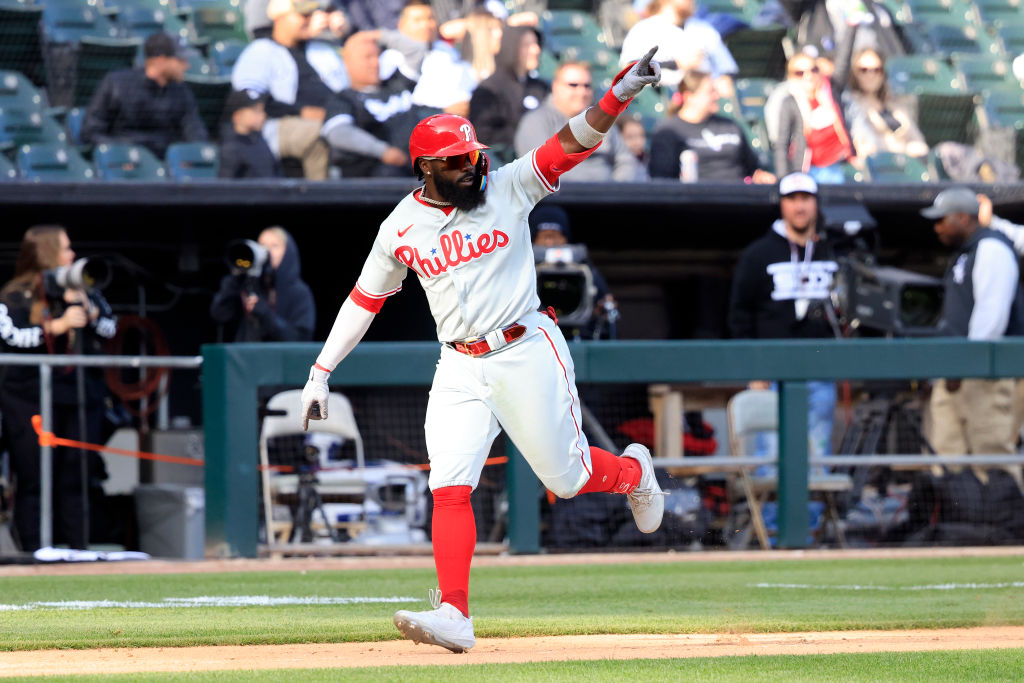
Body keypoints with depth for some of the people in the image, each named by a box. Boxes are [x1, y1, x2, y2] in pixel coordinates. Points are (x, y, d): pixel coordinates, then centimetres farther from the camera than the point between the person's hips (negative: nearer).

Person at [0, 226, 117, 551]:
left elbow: (111, 328, 12)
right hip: (32, 399, -4)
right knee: (34, 479, -4)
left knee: (76, 478, 4)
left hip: (81, 397, 4)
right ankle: (34, 550, -2)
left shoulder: (84, 291, 15)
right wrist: (58, 325, -17)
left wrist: (87, 310, -5)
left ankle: (77, 547, 7)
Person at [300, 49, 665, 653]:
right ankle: (455, 617, -14)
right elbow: (365, 300, 11)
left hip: (528, 354, -2)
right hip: (460, 370, 2)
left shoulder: (509, 188, -3)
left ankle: (634, 472, 40)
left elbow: (572, 144, -12)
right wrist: (321, 374, 8)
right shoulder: (401, 228, 3)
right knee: (449, 489, -12)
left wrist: (621, 94, -28)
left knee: (569, 479, 5)